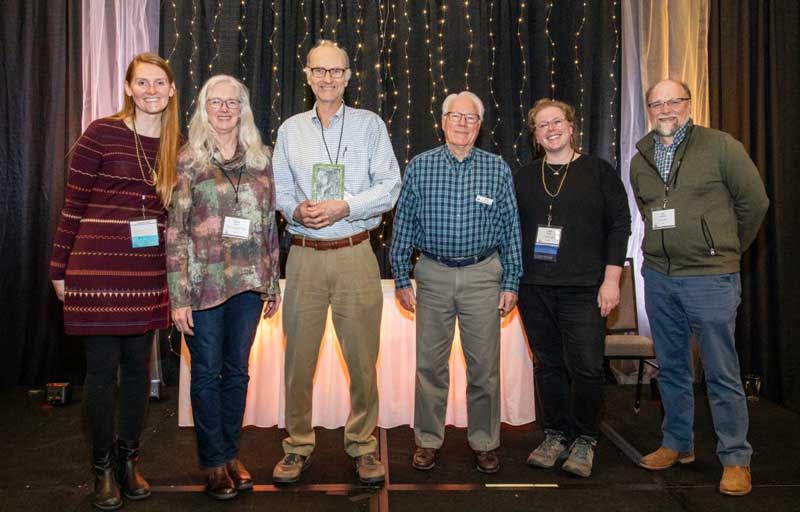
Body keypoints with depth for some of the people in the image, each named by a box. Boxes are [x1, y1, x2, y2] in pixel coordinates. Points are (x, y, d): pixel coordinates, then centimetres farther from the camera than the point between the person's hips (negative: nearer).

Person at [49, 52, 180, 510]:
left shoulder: (177, 145, 8)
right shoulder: (102, 133, -5)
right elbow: (73, 203, -2)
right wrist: (60, 267, -1)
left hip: (149, 272, 4)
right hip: (98, 266, -4)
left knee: (138, 363, 11)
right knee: (102, 366, 5)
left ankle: (130, 459, 29)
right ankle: (104, 467, 23)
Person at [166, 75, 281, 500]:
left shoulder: (260, 159, 7)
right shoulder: (189, 161, -2)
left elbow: (269, 225, 9)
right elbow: (175, 231, -5)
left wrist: (272, 284, 8)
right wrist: (179, 296, -9)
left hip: (248, 282, 3)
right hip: (204, 283, -3)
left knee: (237, 369, 12)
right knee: (207, 372, 7)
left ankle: (231, 452, 28)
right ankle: (213, 462, 23)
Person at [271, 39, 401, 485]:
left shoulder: (370, 124, 6)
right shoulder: (290, 130, 14)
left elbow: (389, 188, -1)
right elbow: (278, 189, 12)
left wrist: (345, 207, -14)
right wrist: (296, 210, -9)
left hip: (355, 254, -2)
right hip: (304, 256, 2)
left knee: (363, 357, 2)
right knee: (299, 356, 6)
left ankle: (363, 446, 18)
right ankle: (299, 446, 21)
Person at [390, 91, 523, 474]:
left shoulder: (498, 169, 4)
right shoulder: (420, 167, 3)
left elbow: (510, 229, 5)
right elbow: (403, 225, 5)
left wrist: (511, 282, 1)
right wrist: (401, 279, 2)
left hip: (483, 275, 0)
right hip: (433, 275, 0)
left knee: (484, 365, 6)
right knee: (430, 364, 7)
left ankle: (485, 442, 24)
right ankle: (428, 440, 23)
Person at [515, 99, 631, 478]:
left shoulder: (598, 172, 4)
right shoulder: (523, 178, 13)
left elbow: (619, 225, 1)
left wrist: (611, 280, -6)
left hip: (583, 289, -3)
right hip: (534, 290, 3)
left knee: (586, 367, -4)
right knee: (548, 366, 9)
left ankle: (585, 440, 15)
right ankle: (556, 436, 23)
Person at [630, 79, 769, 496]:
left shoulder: (721, 147, -6)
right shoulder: (640, 161, 9)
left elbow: (754, 203, -1)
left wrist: (725, 249, 8)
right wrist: (669, 247, 13)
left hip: (710, 278, -5)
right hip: (658, 276, 5)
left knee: (722, 374, 3)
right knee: (671, 368, 15)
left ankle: (735, 459, 18)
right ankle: (677, 444, 30)